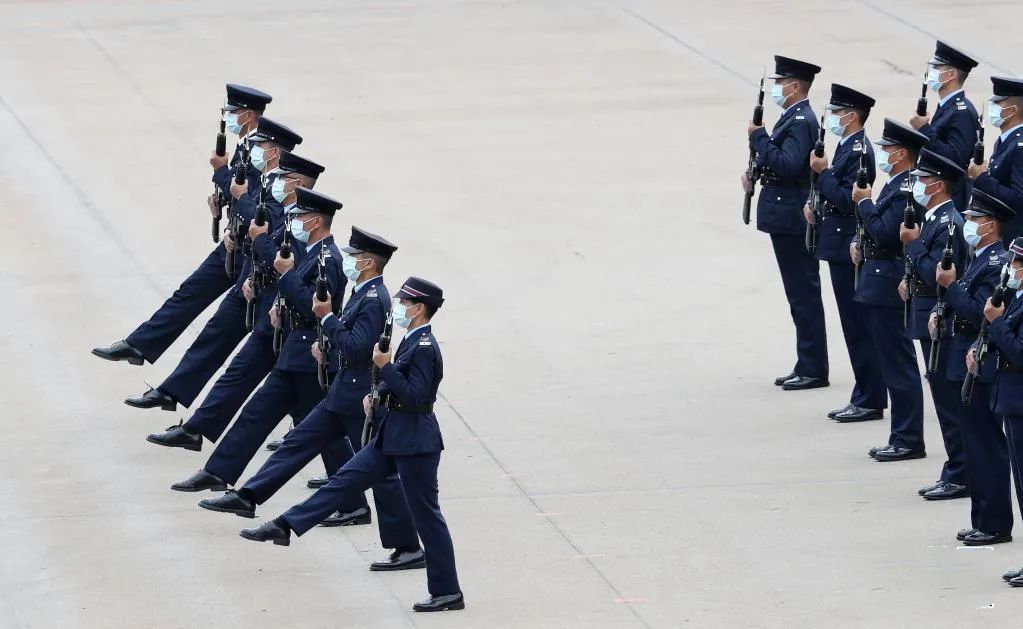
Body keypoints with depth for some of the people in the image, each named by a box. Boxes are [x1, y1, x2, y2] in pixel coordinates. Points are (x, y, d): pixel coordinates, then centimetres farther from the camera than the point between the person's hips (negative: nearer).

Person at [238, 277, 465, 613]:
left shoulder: (425, 348, -20)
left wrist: (385, 365, -25)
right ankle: (285, 526, 13)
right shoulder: (413, 340, 9)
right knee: (346, 480, 10)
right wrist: (379, 394, 12)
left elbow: (416, 397, -26)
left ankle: (448, 592, 7)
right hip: (393, 436, 10)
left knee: (426, 515, -1)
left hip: (415, 443, -10)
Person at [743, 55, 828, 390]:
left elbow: (787, 164, -27)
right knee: (800, 295, 13)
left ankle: (813, 370, -2)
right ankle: (807, 365, 18)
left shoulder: (801, 121, -17)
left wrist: (759, 136, -19)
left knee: (804, 294, -5)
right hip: (788, 218, 11)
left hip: (793, 220, -11)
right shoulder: (794, 118, 14)